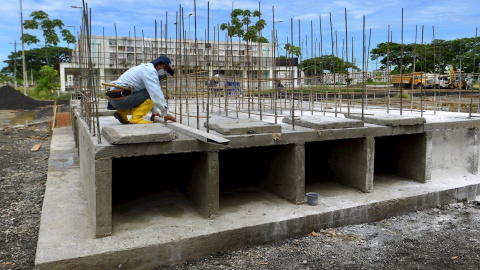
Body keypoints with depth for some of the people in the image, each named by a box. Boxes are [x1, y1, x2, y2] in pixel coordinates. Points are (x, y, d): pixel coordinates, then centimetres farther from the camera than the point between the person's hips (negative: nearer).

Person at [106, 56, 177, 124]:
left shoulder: (145, 68, 24)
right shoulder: (150, 70, -9)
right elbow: (156, 94, -20)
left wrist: (154, 111, 25)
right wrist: (166, 113, -20)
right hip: (120, 99, -10)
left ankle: (121, 112, 13)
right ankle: (136, 118, -15)